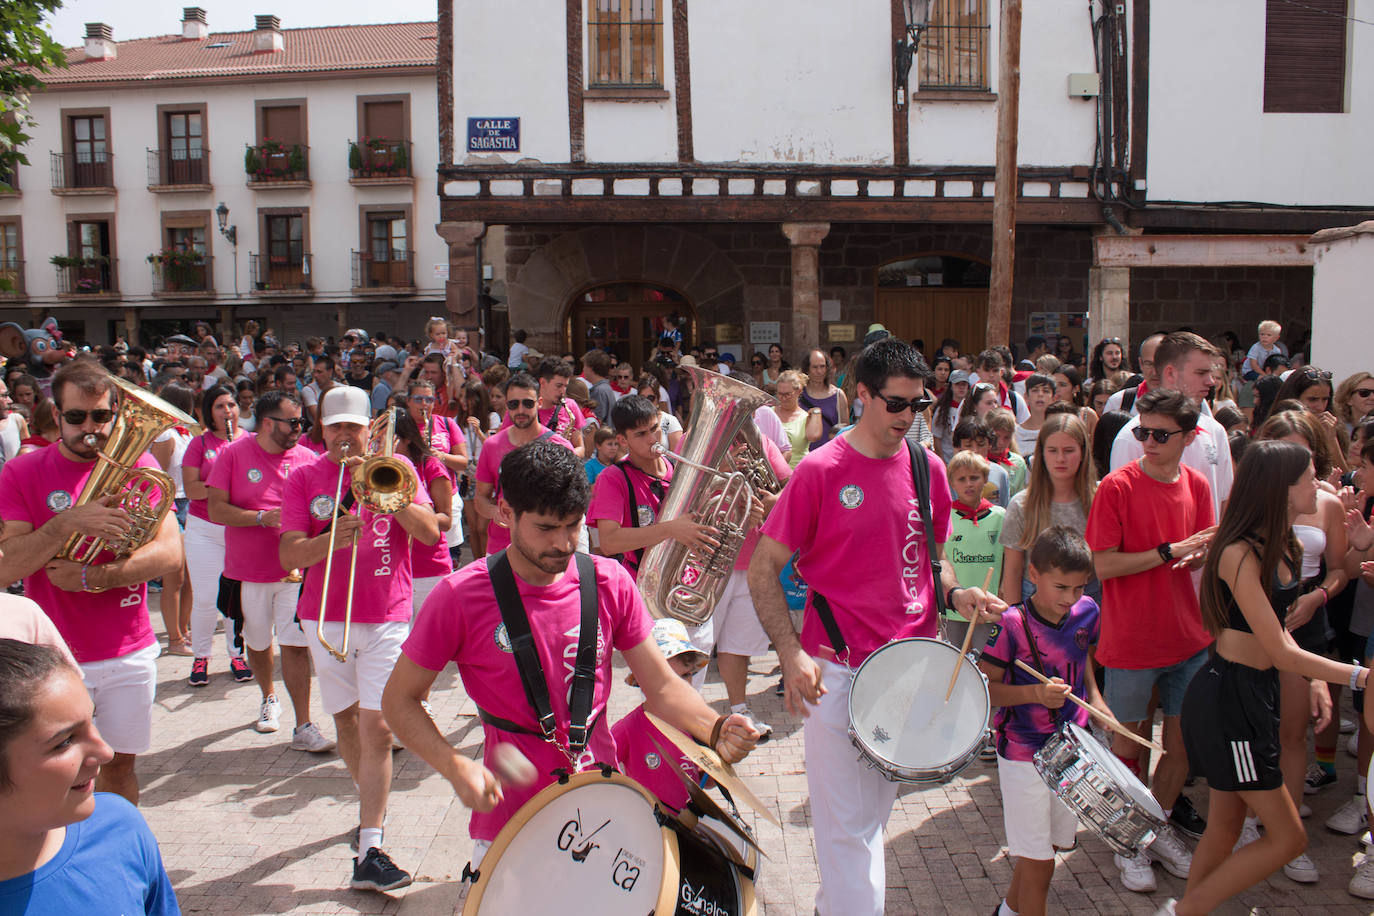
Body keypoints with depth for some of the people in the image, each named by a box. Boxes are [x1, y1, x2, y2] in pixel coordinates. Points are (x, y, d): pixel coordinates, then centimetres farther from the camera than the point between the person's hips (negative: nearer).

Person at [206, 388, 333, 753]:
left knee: (295, 645, -7)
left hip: (295, 570, 0)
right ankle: (268, 699, 43)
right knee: (257, 643, 16)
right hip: (247, 571, 0)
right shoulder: (234, 454, -4)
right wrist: (264, 517, -19)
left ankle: (304, 727, -2)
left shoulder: (306, 458, 1)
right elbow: (216, 509, -9)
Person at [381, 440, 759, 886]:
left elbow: (662, 685, 0)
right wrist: (455, 765, -19)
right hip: (508, 822, -2)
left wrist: (716, 730, -19)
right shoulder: (461, 598, -12)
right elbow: (399, 700, -3)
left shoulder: (609, 584, -3)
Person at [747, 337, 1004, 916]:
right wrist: (791, 655, -20)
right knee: (848, 826, 2)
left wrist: (956, 595, -3)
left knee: (873, 811, 22)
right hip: (839, 671, -5)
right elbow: (764, 569, -9)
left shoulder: (927, 469, 4)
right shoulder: (822, 471, -12)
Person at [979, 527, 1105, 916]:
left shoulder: (1087, 612, -4)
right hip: (1023, 755, -6)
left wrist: (1094, 697, 3)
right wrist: (1035, 693, -29)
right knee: (1039, 863, 0)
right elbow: (984, 689, -16)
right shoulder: (1011, 625, -21)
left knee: (1050, 843, 21)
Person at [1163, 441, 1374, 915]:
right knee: (1287, 838, -1)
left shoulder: (1280, 545, 7)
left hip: (1255, 692, 9)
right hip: (1228, 696, -9)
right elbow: (1280, 652, -21)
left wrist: (1316, 677, 6)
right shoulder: (1240, 554, -21)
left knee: (1226, 826, 15)